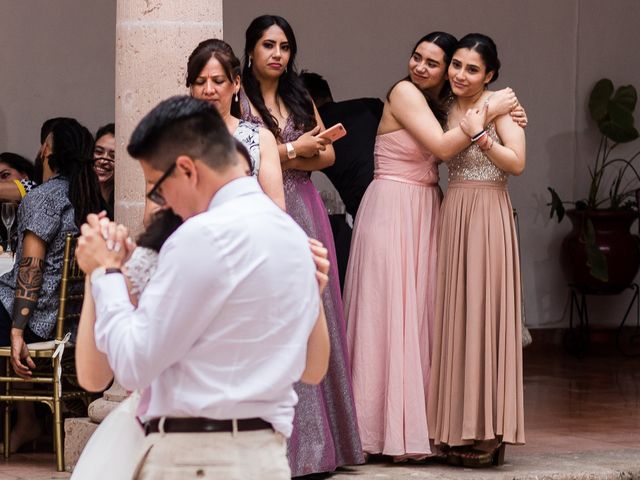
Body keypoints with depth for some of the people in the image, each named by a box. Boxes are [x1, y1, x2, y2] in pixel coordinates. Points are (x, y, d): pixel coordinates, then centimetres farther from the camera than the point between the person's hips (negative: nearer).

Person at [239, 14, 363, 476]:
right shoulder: (238, 99, 0)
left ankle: (314, 438, 5)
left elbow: (327, 154, 10)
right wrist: (293, 150, -6)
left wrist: (278, 159, -6)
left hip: (304, 212, 5)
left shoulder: (300, 99, 17)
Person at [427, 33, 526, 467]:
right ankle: (461, 430, 8)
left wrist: (477, 134, -18)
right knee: (454, 315, 4)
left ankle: (487, 434, -5)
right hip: (452, 214, 6)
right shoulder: (449, 109, 15)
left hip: (487, 215, -6)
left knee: (482, 312, -7)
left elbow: (517, 163, -13)